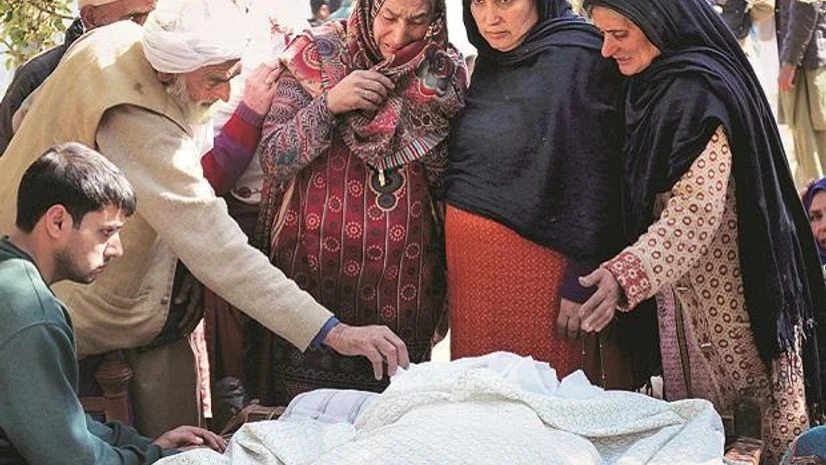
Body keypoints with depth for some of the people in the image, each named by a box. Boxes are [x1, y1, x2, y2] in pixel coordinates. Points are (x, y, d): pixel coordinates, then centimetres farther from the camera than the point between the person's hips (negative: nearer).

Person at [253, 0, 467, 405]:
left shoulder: (446, 74, 2)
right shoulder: (316, 55, -1)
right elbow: (273, 161, -5)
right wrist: (328, 104, -17)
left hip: (403, 279, 1)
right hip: (313, 270, -1)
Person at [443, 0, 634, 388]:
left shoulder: (576, 61, -11)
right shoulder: (490, 61, 12)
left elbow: (593, 181, -14)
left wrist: (581, 282, -16)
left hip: (536, 255, -7)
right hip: (471, 261, 7)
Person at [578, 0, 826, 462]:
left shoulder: (695, 92, -20)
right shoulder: (659, 84, 11)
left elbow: (696, 210, -30)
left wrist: (626, 274, -41)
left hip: (727, 297, -9)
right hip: (684, 290, 9)